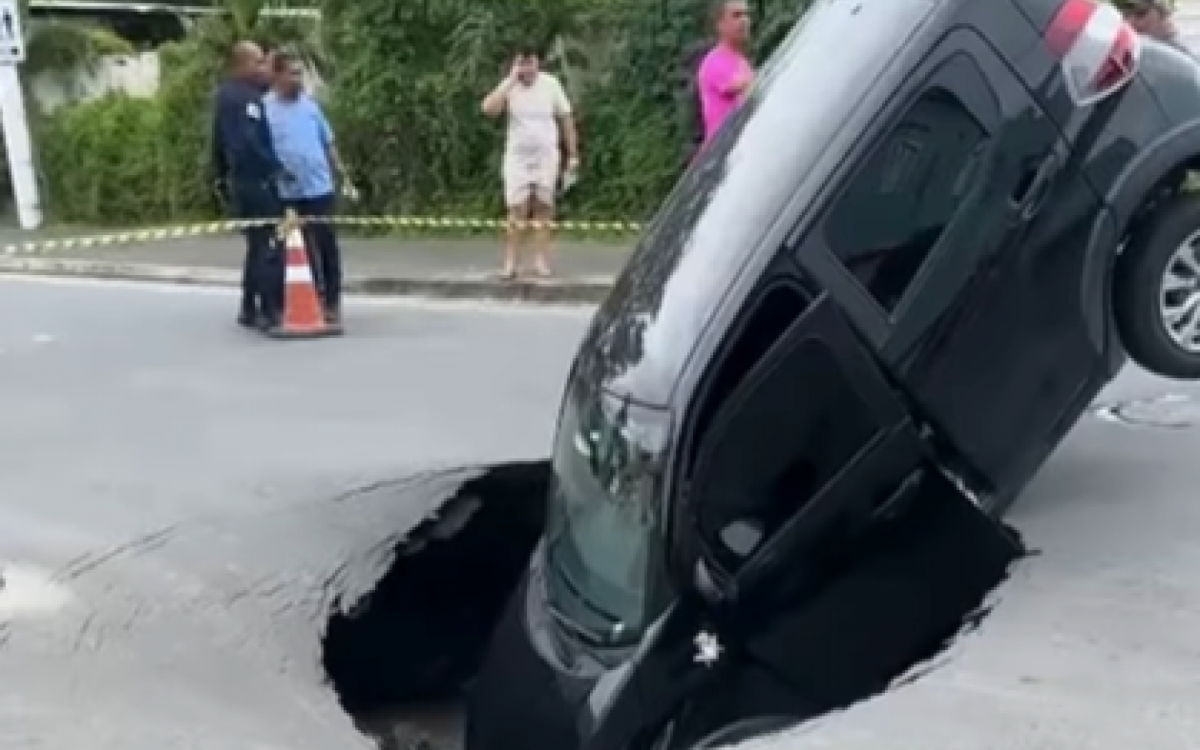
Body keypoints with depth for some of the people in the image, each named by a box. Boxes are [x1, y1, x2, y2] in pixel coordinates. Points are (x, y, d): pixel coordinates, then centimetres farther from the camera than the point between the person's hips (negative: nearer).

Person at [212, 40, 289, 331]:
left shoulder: (228, 95, 17)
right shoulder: (240, 98, -15)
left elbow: (219, 143, 24)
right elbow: (247, 143, -26)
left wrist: (221, 176, 28)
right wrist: (276, 168, -22)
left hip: (245, 183, 11)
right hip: (257, 183, -11)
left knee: (259, 246, 16)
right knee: (270, 247, -8)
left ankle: (250, 309, 23)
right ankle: (270, 311, -7)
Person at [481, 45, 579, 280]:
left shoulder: (550, 84, -3)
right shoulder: (509, 86, -5)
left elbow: (566, 119, 4)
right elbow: (489, 108, -23)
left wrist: (573, 156, 2)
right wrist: (511, 79, -21)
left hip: (546, 155, 1)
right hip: (517, 155, -1)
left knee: (543, 207, 3)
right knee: (517, 210, -7)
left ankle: (541, 261, 7)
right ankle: (510, 263, -6)